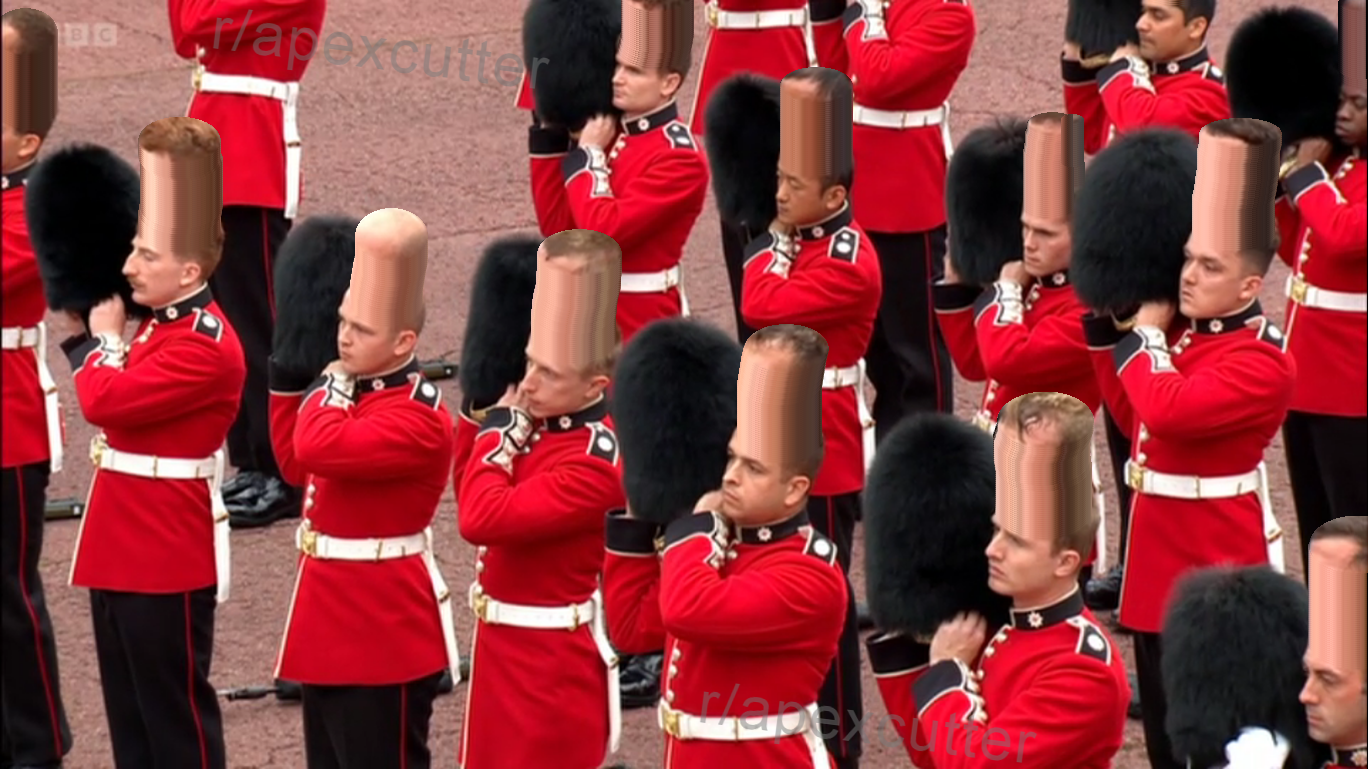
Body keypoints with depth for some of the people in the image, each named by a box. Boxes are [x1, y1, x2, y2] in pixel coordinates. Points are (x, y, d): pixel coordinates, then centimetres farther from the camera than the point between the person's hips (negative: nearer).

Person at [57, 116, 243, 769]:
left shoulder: (204, 346, -20)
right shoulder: (159, 325, 11)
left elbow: (106, 401, -26)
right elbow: (114, 401, 14)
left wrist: (102, 338, -8)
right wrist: (101, 338, -1)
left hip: (169, 555, -10)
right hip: (122, 547, 10)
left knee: (175, 704, 0)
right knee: (128, 705, 15)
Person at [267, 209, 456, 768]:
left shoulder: (419, 417, -22)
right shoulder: (355, 391, 8)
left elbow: (320, 448, -33)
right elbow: (297, 465, 20)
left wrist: (333, 386, -15)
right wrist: (288, 375, 13)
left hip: (385, 628, -10)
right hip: (329, 620, 10)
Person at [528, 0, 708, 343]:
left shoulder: (680, 159, -17)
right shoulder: (611, 135, 8)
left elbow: (605, 233, -25)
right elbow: (558, 226, 9)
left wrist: (588, 156, -13)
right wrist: (550, 134, 5)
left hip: (640, 327, -8)